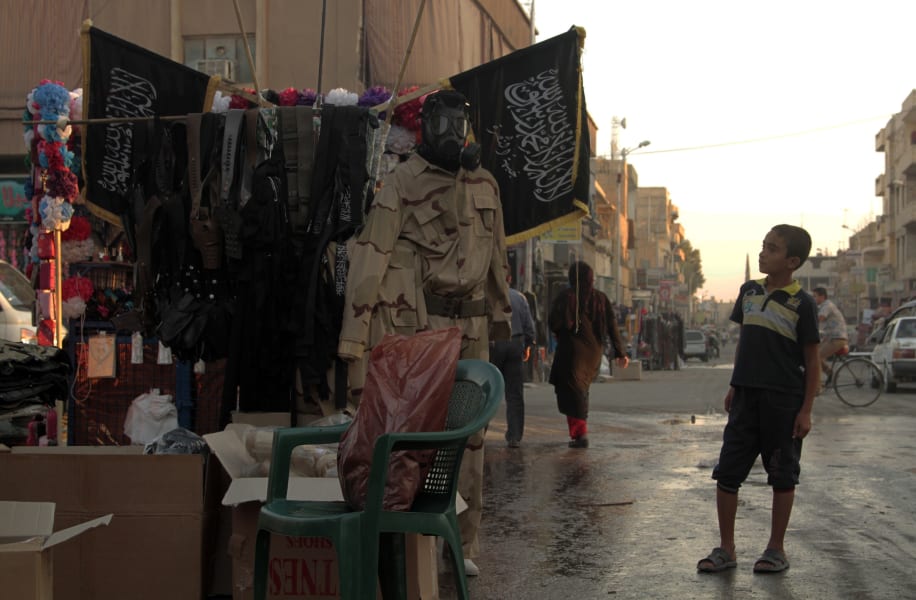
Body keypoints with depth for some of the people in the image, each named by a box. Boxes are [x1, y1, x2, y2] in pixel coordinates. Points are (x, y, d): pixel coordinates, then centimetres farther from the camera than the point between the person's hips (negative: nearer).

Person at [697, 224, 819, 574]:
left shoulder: (801, 304, -7)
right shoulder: (749, 291, 9)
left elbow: (812, 361, -5)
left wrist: (806, 410, -9)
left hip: (784, 401, -5)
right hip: (746, 397, 5)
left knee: (782, 476, 5)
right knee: (727, 472, 3)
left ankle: (776, 550, 17)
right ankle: (726, 549, 13)